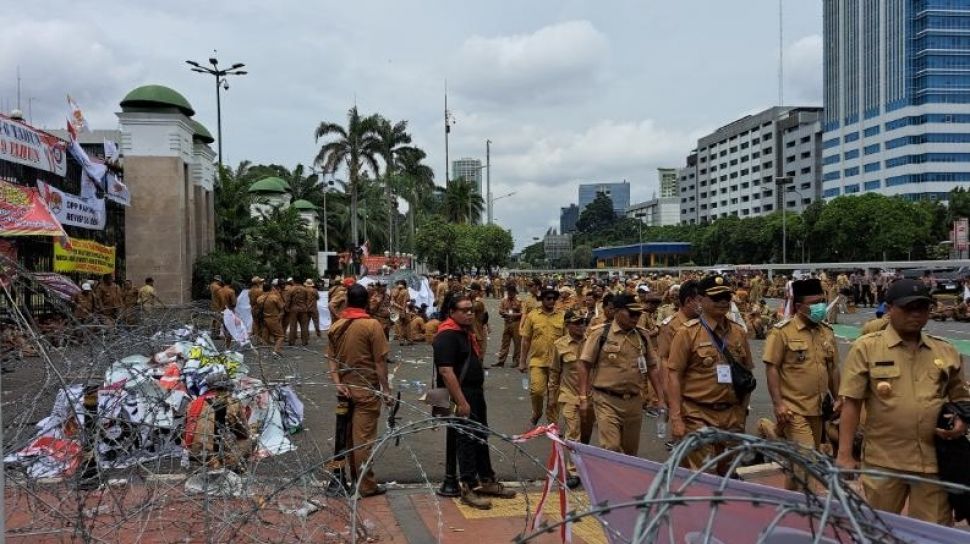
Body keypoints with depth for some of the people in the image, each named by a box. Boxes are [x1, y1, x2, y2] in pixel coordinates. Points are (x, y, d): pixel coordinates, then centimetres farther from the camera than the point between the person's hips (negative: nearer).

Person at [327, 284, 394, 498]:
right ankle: (366, 485, 7)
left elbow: (331, 359, 3)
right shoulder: (372, 325, -13)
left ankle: (353, 476, 28)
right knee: (363, 438, 0)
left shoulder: (335, 326, 4)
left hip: (345, 388, 6)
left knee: (349, 435, 16)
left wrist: (338, 383, -3)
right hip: (367, 390, -5)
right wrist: (386, 390, -7)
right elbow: (380, 361, -13)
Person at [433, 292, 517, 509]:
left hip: (476, 392, 10)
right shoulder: (446, 336, -19)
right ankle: (468, 488, 10)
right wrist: (461, 402, -26)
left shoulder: (468, 332, 13)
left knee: (482, 436, 17)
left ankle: (487, 481, 31)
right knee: (467, 440, -2)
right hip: (461, 394, -10)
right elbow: (446, 371, -26)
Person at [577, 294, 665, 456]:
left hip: (634, 401, 5)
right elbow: (584, 365, -5)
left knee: (630, 451, 14)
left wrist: (661, 399, 9)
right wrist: (583, 397, -9)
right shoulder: (601, 334, -7)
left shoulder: (643, 336, 6)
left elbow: (652, 368, 13)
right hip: (607, 401, -4)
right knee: (610, 449, -11)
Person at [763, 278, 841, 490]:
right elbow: (771, 369, -13)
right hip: (793, 408, -6)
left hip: (818, 408, 7)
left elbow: (833, 368, 17)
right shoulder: (782, 331, -11)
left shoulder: (827, 331, 8)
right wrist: (778, 403, -18)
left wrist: (837, 398, 15)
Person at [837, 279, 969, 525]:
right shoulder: (866, 348, -4)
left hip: (934, 460, 3)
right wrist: (844, 454, -9)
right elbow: (852, 403, -6)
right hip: (883, 461, -2)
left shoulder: (947, 351, 8)